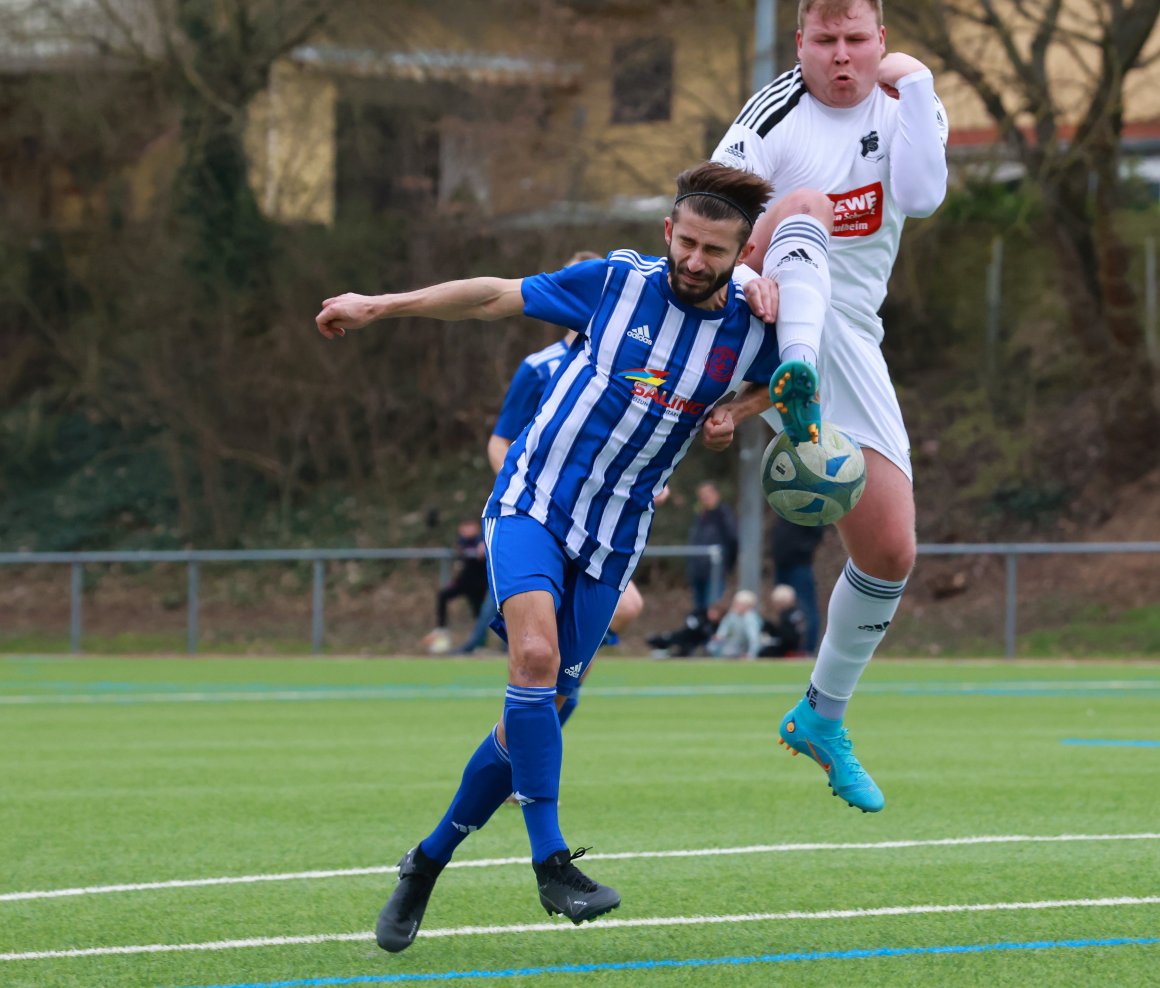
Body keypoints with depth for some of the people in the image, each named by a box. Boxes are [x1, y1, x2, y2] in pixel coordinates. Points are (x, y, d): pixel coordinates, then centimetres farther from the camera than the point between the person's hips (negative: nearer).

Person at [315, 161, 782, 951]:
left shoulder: (754, 331, -2)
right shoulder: (619, 282, -8)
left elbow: (777, 380, 23)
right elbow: (497, 297, 4)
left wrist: (733, 415, 1)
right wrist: (378, 306, 5)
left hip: (610, 543, 2)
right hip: (533, 501, -2)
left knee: (536, 717, 2)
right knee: (535, 655, -28)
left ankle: (428, 864, 21)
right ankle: (551, 861, -23)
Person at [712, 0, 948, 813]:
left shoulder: (909, 104, 6)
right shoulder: (773, 115, -8)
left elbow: (922, 195, -14)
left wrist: (916, 87, -19)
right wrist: (749, 273, -37)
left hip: (850, 341, 5)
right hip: (768, 321, -4)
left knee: (891, 552, 0)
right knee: (809, 204, -35)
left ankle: (824, 717, 23)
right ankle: (796, 386, -63)